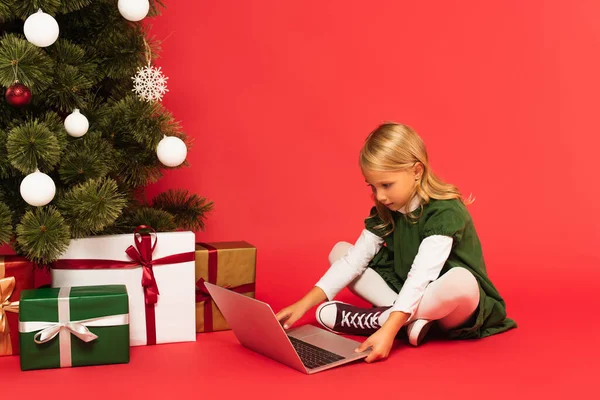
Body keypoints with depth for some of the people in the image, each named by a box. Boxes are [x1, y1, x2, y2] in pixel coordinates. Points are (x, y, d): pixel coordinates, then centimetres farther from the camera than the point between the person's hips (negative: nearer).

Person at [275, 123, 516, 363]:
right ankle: (411, 319, -18)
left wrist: (389, 329, -46)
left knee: (461, 282, -41)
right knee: (340, 251, -1)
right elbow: (354, 260, -8)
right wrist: (305, 304, -17)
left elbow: (420, 277, -35)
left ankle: (377, 320, -24)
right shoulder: (385, 211, -4)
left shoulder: (445, 212, -24)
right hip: (403, 296, 7)